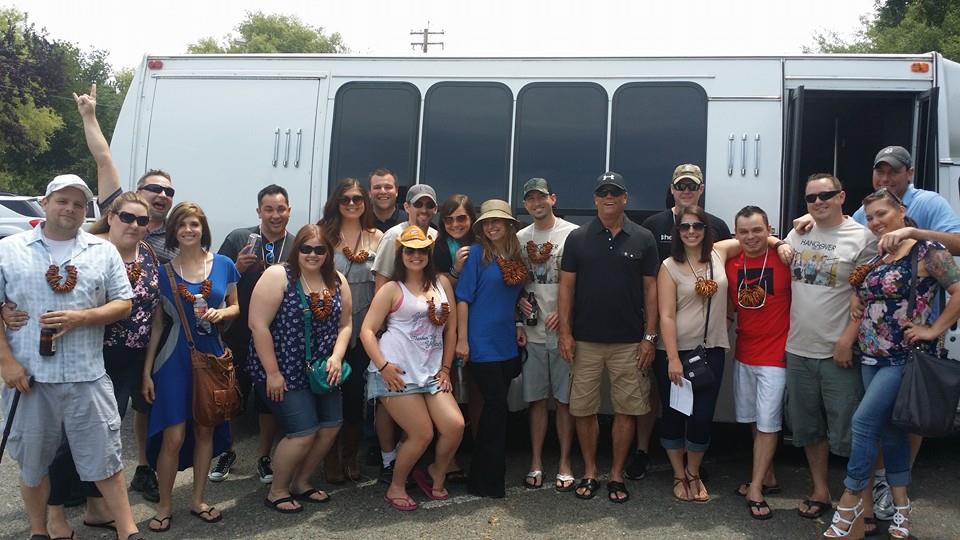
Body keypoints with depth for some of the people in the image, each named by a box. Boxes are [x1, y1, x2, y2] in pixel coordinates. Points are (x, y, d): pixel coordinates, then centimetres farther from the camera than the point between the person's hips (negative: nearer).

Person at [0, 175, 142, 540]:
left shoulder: (103, 251, 5)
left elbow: (123, 304, 4)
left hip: (87, 377, 0)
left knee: (105, 458, 5)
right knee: (32, 461, 13)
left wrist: (81, 318, -13)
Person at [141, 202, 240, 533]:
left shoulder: (223, 265, 1)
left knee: (205, 431, 12)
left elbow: (235, 307, 11)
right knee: (173, 437, -5)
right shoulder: (163, 270, -3)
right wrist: (147, 370, -2)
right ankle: (164, 506, 14)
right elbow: (157, 323, 0)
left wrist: (220, 313, -13)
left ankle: (198, 500, 26)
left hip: (212, 355, 2)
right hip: (176, 358, -2)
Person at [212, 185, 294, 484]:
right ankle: (226, 452, 32)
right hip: (238, 335, -1)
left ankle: (264, 457, 28)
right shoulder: (238, 238, -2)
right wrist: (238, 268, -17)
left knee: (270, 399, 12)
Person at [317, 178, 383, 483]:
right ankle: (331, 457, 18)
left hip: (364, 327, 2)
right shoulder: (326, 234, 1)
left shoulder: (377, 238, 7)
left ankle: (351, 456, 24)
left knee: (356, 390, 9)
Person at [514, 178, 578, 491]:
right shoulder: (520, 238, 10)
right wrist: (520, 301, -3)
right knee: (537, 399, 10)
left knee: (565, 399, 5)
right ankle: (536, 462, 19)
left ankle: (565, 463, 17)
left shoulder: (572, 234, -3)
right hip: (533, 331, 3)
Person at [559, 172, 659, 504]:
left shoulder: (643, 239, 3)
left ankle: (617, 475, 20)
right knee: (583, 409, 6)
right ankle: (590, 472, 22)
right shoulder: (578, 238, 3)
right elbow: (566, 286, 2)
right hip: (585, 341, 0)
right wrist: (565, 333, -5)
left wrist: (649, 337, -2)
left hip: (629, 342, 0)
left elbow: (651, 289, 4)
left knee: (627, 410, 5)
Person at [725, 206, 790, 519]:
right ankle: (768, 477, 33)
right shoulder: (731, 263, 2)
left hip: (775, 355, -5)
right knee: (753, 421, 15)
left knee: (767, 423, -1)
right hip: (743, 354, 5)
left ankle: (756, 489, 10)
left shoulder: (784, 258, -12)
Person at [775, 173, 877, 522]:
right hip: (798, 349, 5)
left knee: (847, 433, 0)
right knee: (809, 427, 16)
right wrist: (781, 249, 5)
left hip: (838, 353, -5)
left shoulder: (861, 238, -7)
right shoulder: (798, 232, 9)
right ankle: (820, 490, 32)